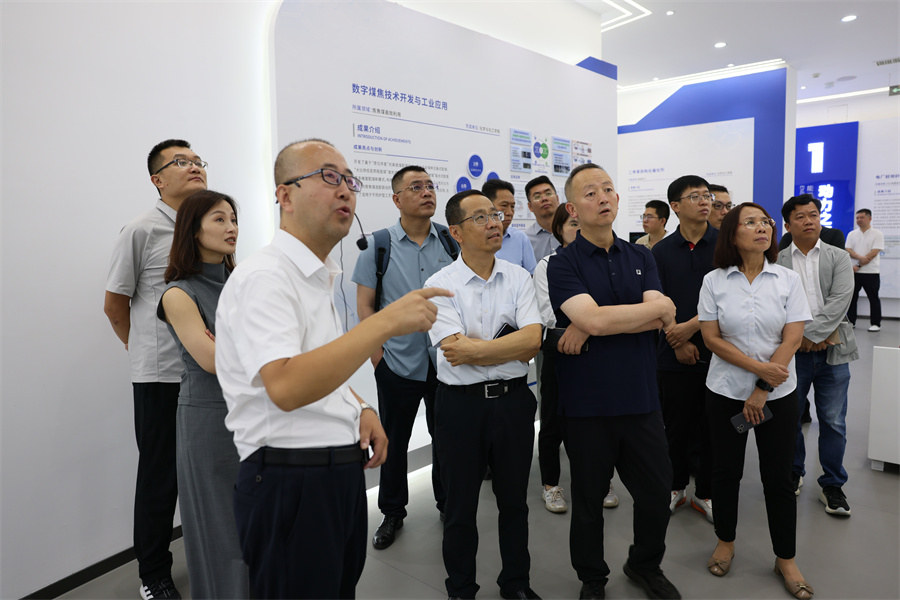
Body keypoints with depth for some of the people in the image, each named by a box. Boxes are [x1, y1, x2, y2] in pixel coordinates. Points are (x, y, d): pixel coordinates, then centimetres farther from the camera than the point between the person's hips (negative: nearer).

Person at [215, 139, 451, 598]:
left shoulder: (322, 276, 12)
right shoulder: (265, 276, -18)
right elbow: (285, 387, -33)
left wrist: (361, 409, 4)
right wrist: (386, 322, -34)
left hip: (342, 470, 9)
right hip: (291, 481, -9)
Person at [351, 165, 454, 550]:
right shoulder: (379, 245, -4)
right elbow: (365, 304, -1)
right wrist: (377, 355, -6)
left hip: (446, 360, 2)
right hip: (398, 362, -1)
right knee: (394, 440, 11)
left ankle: (448, 504, 36)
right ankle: (392, 513, 30)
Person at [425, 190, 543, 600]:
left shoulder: (519, 278, 1)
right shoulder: (440, 284, -8)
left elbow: (532, 341, -11)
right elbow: (454, 350, -19)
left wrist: (473, 348, -16)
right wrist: (512, 347, -13)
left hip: (514, 400, 3)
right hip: (461, 403, -2)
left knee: (514, 500, 19)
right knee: (461, 506, 14)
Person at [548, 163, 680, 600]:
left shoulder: (640, 257, 8)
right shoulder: (563, 264, -7)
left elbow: (639, 322, -7)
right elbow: (593, 319, -22)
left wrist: (597, 324, -18)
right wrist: (659, 308, -11)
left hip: (640, 399, 4)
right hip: (587, 404, -3)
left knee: (657, 493, 15)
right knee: (589, 501, 13)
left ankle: (645, 565, 43)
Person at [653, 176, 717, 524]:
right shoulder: (661, 251, 5)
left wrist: (692, 326, -15)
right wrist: (678, 342, -10)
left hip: (716, 352, -1)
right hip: (674, 355, 1)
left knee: (712, 427, 8)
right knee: (675, 425, 10)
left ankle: (706, 492, 25)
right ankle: (676, 486, 29)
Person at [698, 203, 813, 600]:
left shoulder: (788, 280, -2)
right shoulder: (714, 281, -3)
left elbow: (792, 340, -7)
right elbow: (711, 338, -6)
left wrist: (761, 392, -11)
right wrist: (758, 366, -16)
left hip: (777, 393, 0)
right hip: (725, 391, 0)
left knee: (778, 478, 7)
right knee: (725, 471, 11)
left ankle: (786, 560, 25)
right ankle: (725, 542, 32)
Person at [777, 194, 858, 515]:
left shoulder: (839, 258, 6)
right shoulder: (776, 262, 2)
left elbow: (840, 301, -7)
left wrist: (812, 334, -17)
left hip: (832, 351, 1)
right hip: (792, 351, -1)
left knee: (833, 422, 6)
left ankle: (833, 484, 22)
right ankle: (793, 474, 30)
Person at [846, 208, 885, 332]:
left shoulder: (877, 234, -2)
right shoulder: (852, 234, 10)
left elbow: (874, 253, -11)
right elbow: (848, 250, 0)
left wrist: (858, 266, -14)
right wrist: (860, 257, -19)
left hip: (871, 272, -4)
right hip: (854, 272, 4)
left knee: (873, 299, 2)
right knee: (852, 297, 7)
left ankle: (875, 324, 8)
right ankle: (851, 322, 15)